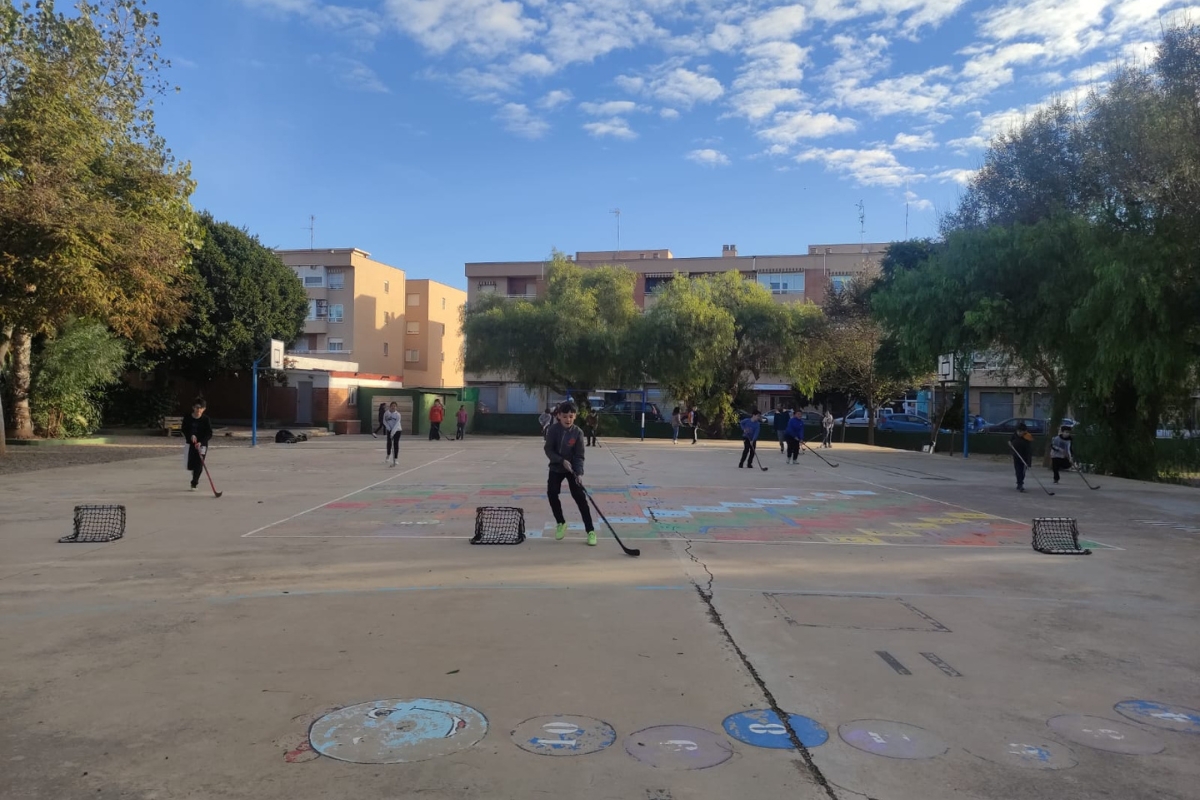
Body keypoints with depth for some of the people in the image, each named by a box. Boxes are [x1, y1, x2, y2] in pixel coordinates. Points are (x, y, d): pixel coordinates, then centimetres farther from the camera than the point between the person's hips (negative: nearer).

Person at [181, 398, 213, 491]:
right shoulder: (187, 418, -5)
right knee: (190, 465, 7)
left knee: (199, 464, -8)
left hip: (202, 444, -2)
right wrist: (190, 435, -21)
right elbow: (183, 430, -2)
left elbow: (209, 434, -11)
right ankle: (196, 478, 38)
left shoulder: (206, 420, -9)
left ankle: (194, 483, 5)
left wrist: (201, 442, -24)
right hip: (190, 443, 2)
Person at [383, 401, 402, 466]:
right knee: (389, 443, 8)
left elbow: (397, 423, -23)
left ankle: (394, 459, -3)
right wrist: (388, 428, -11)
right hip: (389, 430, 2)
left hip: (397, 430, -2)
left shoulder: (397, 414, -16)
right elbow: (384, 421, 1)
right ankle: (388, 455, 34)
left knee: (396, 444, -5)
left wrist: (393, 432, -31)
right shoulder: (386, 413, -8)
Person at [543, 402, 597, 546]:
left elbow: (579, 456, -15)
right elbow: (548, 450, -13)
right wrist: (562, 461, -25)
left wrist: (579, 472, -28)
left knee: (580, 497, -10)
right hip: (556, 467, 2)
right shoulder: (553, 429, -14)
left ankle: (590, 530, -7)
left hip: (572, 468, -2)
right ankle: (561, 523, 20)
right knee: (551, 493, -5)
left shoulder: (578, 432, -16)